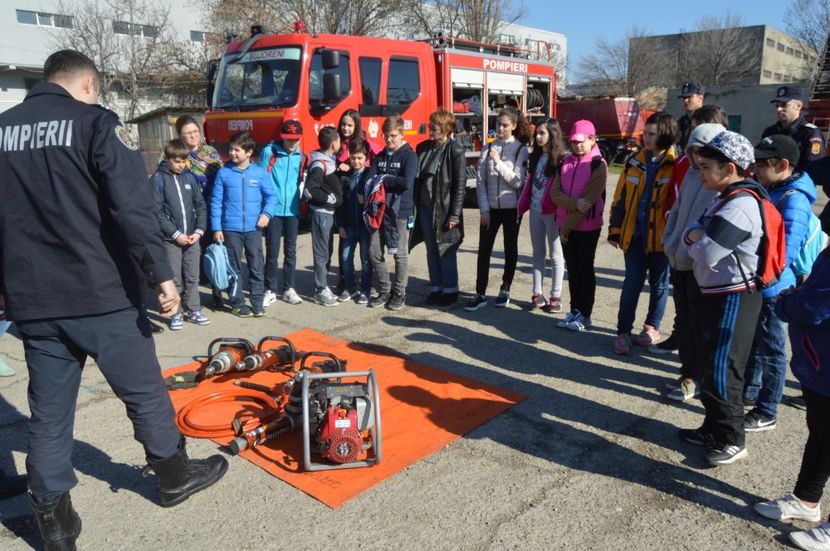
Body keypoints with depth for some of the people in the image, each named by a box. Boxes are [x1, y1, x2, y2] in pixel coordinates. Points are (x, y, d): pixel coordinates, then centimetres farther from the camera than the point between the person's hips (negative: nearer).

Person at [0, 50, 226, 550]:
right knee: (145, 392, 13)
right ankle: (174, 475, 30)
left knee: (50, 412, 14)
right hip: (101, 295, -5)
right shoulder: (96, 123, -6)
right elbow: (133, 206, -18)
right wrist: (161, 272, -17)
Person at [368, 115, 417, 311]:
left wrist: (383, 179, -8)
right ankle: (384, 290, 19)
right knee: (374, 251, 4)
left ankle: (399, 293, 15)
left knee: (399, 254, 3)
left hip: (400, 211, -5)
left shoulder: (409, 155, -4)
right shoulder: (380, 156, 13)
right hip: (379, 209, 6)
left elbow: (406, 182, -18)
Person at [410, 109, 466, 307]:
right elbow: (417, 178, 12)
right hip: (425, 206, 6)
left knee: (446, 250, 1)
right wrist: (414, 205, 6)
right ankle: (435, 288, 22)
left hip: (444, 208, -6)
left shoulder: (455, 151, -8)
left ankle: (450, 290, 14)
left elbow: (460, 184, -11)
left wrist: (454, 214, -15)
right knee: (431, 250, 12)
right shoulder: (423, 148, 9)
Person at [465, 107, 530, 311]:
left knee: (510, 249, 9)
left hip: (512, 208, -2)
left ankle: (505, 290, 23)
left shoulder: (521, 150, -4)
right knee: (484, 250, 0)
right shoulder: (488, 148, 3)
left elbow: (518, 181, -12)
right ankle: (480, 294, 5)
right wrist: (484, 209, -4)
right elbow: (480, 181, 2)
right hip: (490, 208, 2)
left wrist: (499, 162, -19)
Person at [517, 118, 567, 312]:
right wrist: (523, 205, 9)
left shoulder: (560, 159, -9)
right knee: (538, 253, 11)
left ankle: (555, 296, 11)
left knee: (555, 254, 4)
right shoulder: (535, 157, 13)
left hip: (551, 212, -7)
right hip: (535, 210, 7)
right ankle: (537, 294, 18)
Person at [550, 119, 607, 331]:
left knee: (585, 271, 2)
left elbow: (588, 200, -16)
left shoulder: (598, 165, -8)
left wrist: (567, 226, -13)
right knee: (572, 269, 11)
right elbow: (555, 193, -2)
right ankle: (574, 310, 21)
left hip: (587, 227, -5)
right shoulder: (566, 162, 10)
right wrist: (575, 203, -20)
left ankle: (584, 315, 10)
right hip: (565, 226, 6)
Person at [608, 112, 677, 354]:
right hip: (635, 234, 2)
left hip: (662, 236, -2)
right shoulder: (635, 162, 3)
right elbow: (620, 198, 7)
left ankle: (652, 327, 29)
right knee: (632, 283, 3)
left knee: (659, 284, 13)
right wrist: (615, 231, 7)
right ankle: (623, 331, 12)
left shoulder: (675, 166, -8)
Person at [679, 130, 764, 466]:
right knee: (710, 365, 17)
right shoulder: (728, 198, 11)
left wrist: (696, 241, -8)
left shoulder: (740, 205, -23)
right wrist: (696, 236, -9)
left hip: (733, 297, -10)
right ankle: (714, 429, 31)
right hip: (716, 293, 10)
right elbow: (692, 232, 13)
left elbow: (706, 254, -29)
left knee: (721, 371, 0)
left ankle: (732, 440, 16)